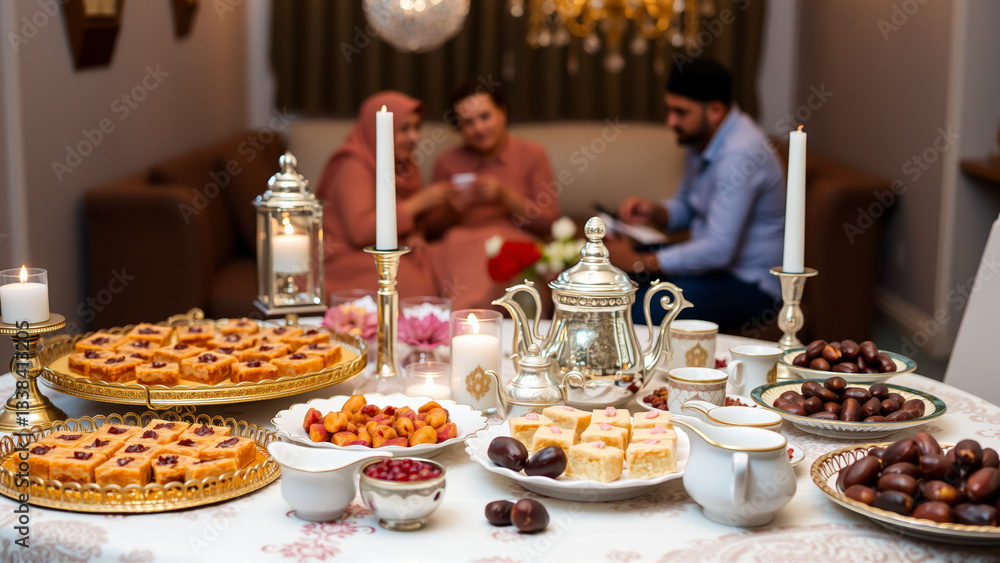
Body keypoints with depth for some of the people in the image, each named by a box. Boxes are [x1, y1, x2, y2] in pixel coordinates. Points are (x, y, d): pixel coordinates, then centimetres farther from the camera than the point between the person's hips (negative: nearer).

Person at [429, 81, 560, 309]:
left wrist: (506, 197, -12)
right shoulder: (447, 163, 12)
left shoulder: (532, 154, 8)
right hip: (459, 246, 3)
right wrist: (453, 209, -8)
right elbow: (436, 224, 14)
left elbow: (548, 221, 2)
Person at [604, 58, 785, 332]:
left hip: (751, 285, -10)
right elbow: (686, 205, 19)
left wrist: (640, 262, -25)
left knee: (643, 310, -28)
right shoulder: (701, 137, 4)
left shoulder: (739, 153, -27)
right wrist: (655, 212, -5)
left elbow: (718, 249, -31)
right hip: (710, 258, 10)